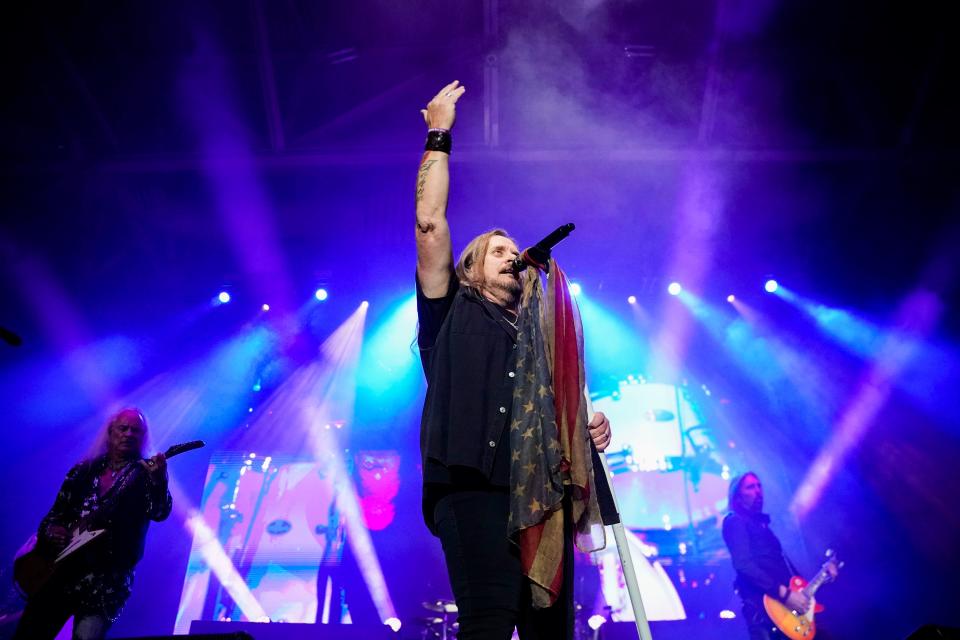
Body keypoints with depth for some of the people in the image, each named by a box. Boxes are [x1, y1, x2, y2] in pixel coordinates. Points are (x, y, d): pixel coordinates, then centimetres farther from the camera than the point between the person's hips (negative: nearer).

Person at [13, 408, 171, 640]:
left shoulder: (145, 474, -1)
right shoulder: (84, 471, 14)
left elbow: (159, 513, -19)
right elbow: (55, 513, 20)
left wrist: (158, 479, -38)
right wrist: (51, 530, -3)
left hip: (108, 575, -5)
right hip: (60, 568, 5)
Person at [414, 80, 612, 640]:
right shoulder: (451, 313, 16)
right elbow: (429, 221, 7)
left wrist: (592, 427, 5)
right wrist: (439, 136, 11)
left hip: (544, 493, 5)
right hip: (474, 490, -5)